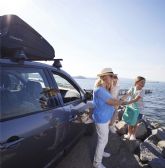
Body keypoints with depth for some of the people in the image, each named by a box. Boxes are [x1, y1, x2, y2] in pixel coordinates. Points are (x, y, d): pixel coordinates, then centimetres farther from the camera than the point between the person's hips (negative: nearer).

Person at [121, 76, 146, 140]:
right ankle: (129, 134, 29)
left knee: (134, 122, 7)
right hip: (131, 107, 3)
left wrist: (127, 103, -43)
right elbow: (126, 95, -15)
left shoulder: (141, 91, -19)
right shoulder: (132, 88, -7)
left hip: (138, 109, -3)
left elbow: (136, 99, -31)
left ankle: (133, 135, 28)